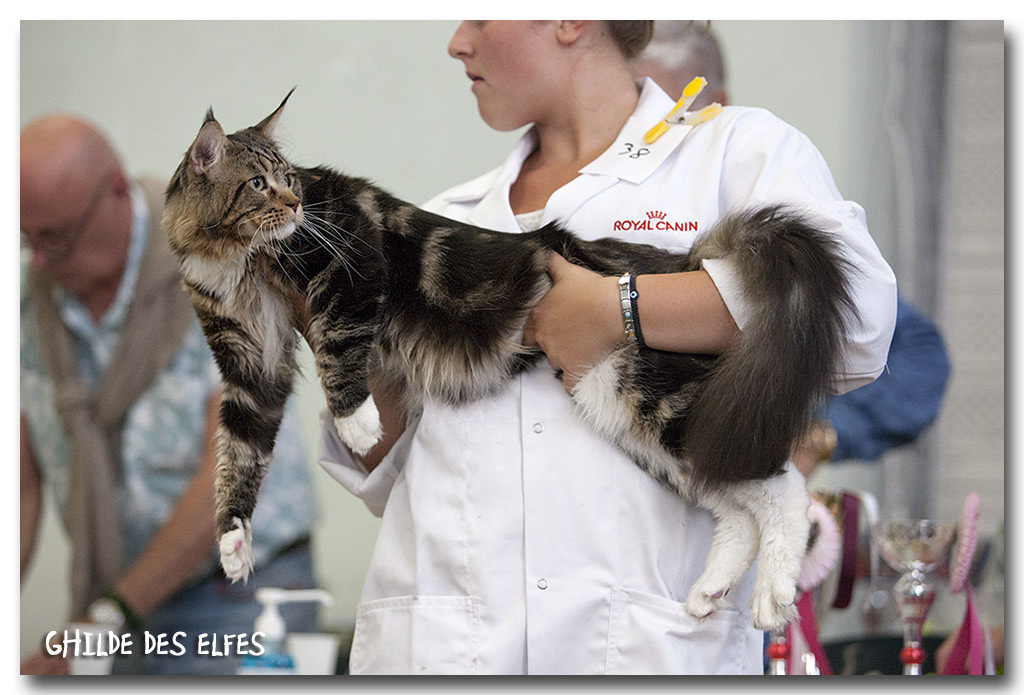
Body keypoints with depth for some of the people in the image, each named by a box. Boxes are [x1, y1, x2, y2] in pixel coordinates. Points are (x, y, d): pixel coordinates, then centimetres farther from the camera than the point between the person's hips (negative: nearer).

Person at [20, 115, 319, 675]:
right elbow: (21, 489, 4)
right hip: (114, 611, 4)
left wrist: (108, 615, -21)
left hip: (237, 604, -4)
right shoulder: (28, 298, 1)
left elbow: (229, 475, -19)